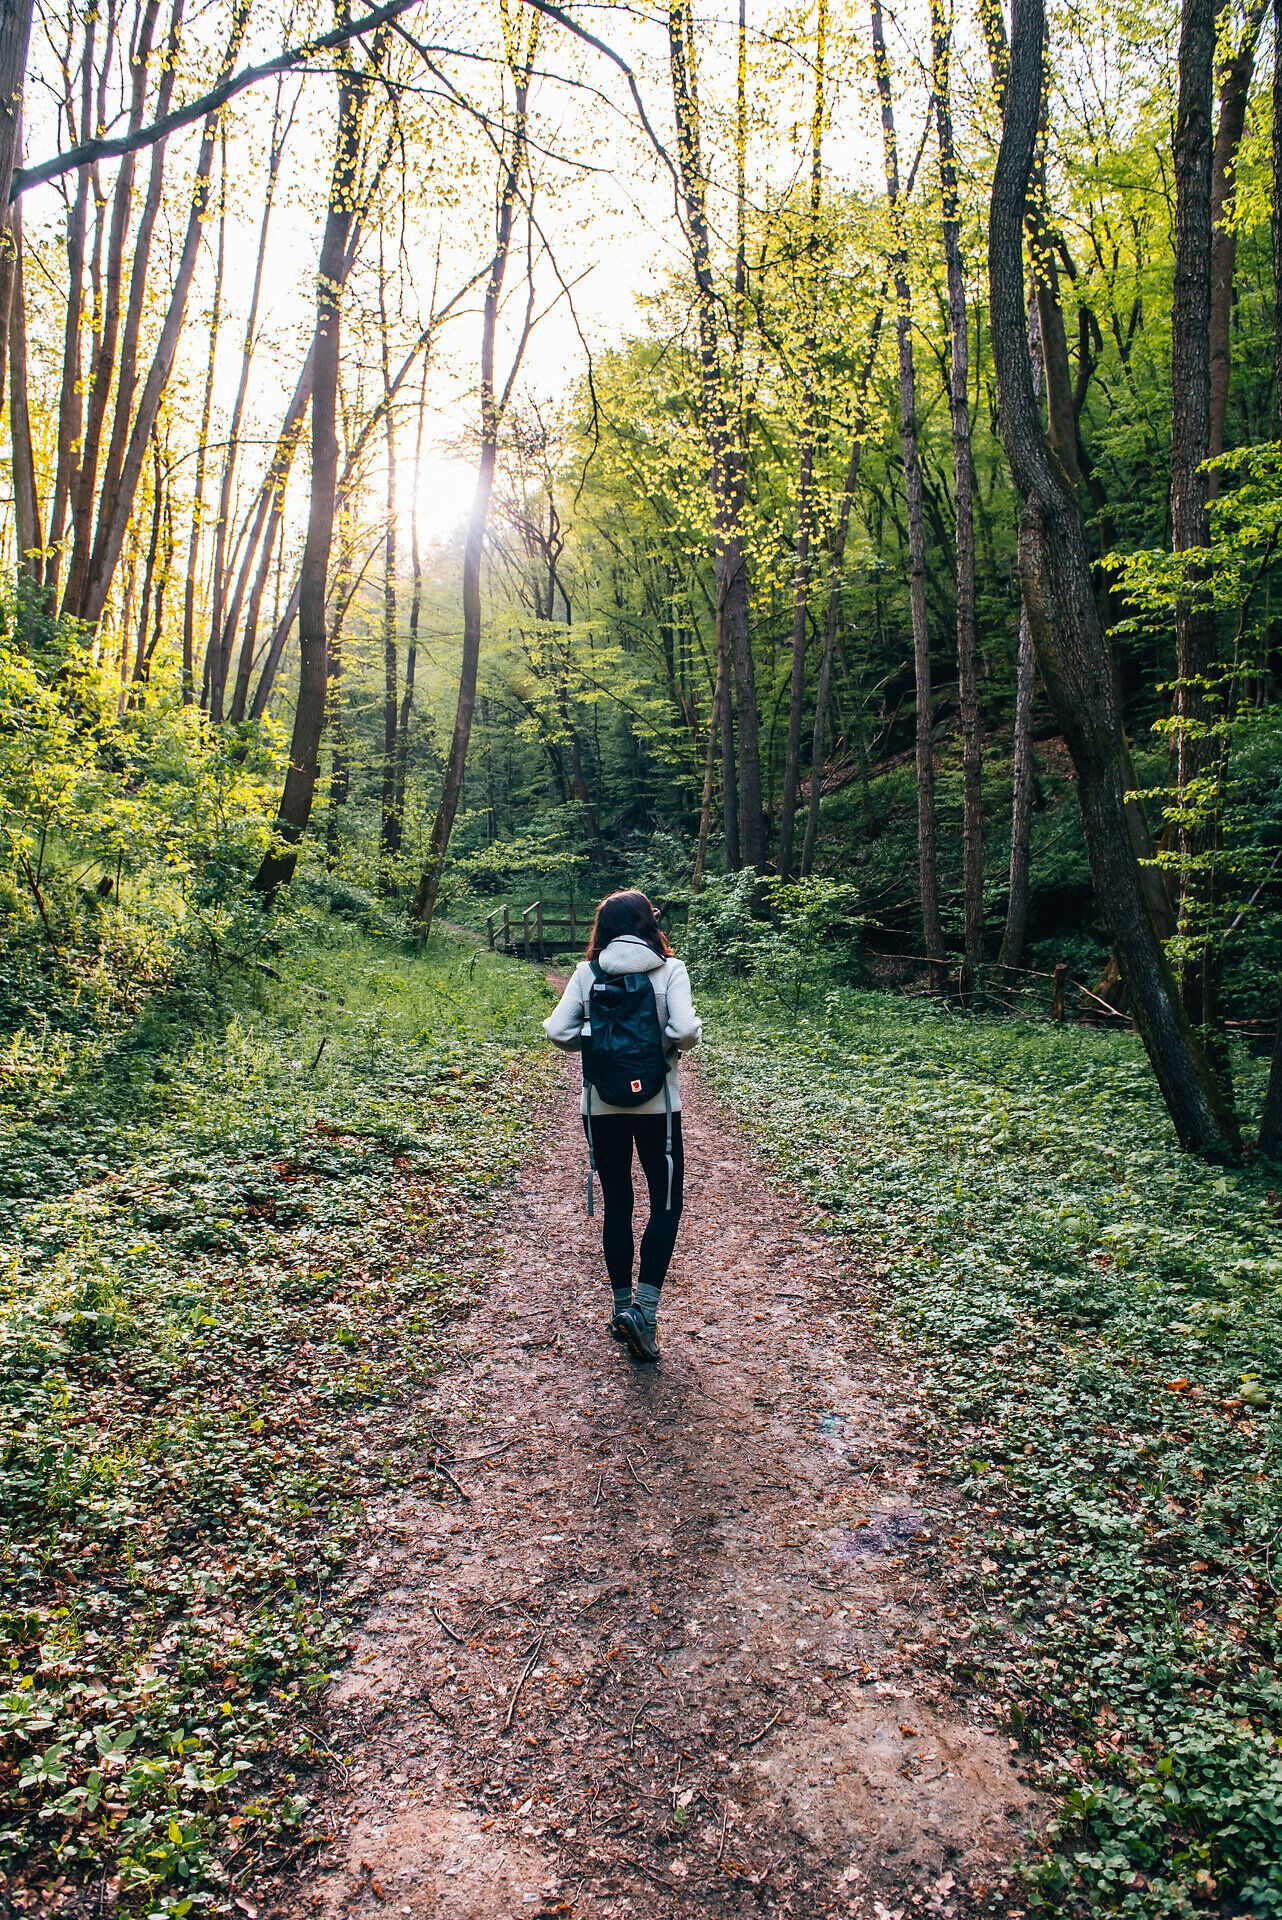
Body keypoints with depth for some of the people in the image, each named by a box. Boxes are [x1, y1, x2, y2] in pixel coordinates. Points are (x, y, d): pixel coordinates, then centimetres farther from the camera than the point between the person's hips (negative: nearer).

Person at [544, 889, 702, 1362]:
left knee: (617, 1205, 14)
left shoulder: (587, 973, -2)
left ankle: (622, 1306, 22)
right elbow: (686, 1030, -18)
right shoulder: (669, 969, -6)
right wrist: (674, 1046, 3)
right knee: (666, 1203, 8)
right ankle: (645, 1309, -4)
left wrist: (593, 1044, 9)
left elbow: (558, 1031, -8)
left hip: (602, 1105, 2)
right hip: (657, 1103, -2)